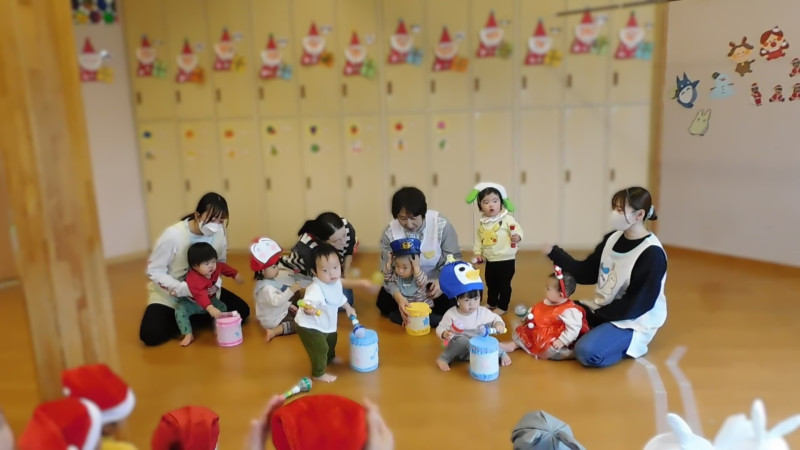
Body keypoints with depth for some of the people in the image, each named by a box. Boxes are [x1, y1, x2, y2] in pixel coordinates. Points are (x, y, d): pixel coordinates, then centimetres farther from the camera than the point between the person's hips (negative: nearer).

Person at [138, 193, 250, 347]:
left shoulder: (219, 233, -16)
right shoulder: (173, 235, -27)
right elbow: (154, 271, -19)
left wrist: (215, 285, -22)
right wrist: (185, 289, -32)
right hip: (169, 294, -4)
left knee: (241, 310, -10)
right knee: (151, 334, -24)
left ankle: (184, 321, 0)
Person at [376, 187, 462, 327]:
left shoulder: (441, 225, -24)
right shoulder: (390, 232, -20)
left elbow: (454, 258, -15)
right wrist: (398, 296, -40)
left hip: (436, 282, -1)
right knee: (384, 302, -17)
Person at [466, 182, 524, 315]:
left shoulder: (507, 218, -14)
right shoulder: (482, 223, 3)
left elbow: (517, 229, -19)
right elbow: (479, 238, 13)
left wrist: (517, 236, -40)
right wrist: (478, 252, 8)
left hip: (506, 260, -6)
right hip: (490, 260, 6)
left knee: (504, 284, 5)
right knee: (491, 284, 21)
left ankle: (502, 307, 21)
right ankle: (491, 304, 40)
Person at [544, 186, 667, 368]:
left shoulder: (652, 254, -21)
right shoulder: (612, 238, 1)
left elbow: (637, 304, -21)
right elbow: (586, 273, 3)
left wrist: (597, 314, -18)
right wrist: (554, 252, -8)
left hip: (633, 322, -8)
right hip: (602, 310, 8)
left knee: (587, 352, -28)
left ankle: (629, 345, -2)